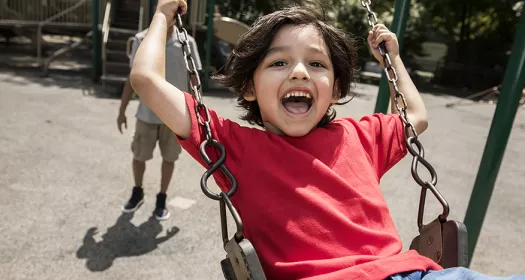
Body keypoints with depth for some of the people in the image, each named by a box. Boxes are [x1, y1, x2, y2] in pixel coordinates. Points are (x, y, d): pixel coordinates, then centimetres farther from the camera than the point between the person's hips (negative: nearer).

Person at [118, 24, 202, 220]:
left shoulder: (187, 43, -6)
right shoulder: (141, 40, -3)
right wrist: (122, 111, 5)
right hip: (147, 112, 1)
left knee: (169, 158, 10)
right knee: (139, 156, 12)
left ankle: (161, 199, 30)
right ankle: (137, 193, 39)